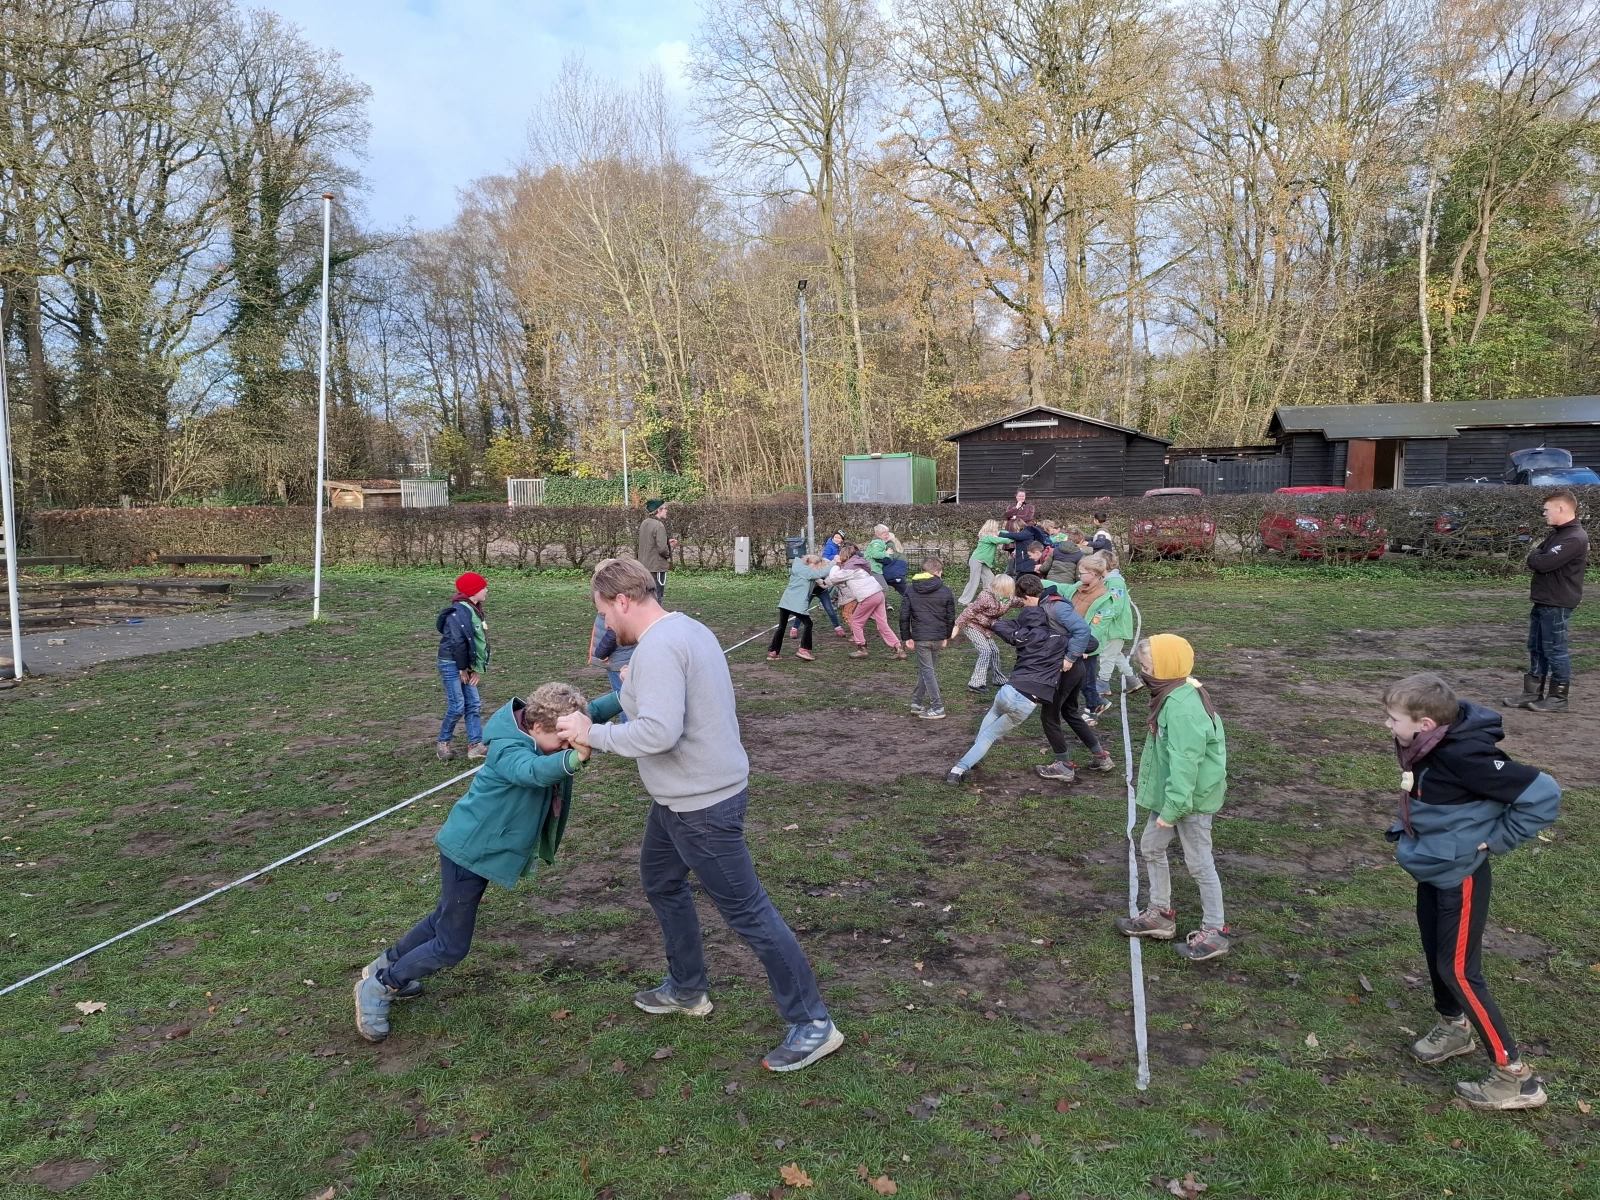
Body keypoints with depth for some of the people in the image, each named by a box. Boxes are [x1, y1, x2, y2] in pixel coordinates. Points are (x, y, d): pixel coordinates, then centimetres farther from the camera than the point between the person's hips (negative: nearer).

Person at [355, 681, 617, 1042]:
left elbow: (593, 711, -6)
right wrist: (575, 757, -75)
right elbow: (534, 770, -55)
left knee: (446, 919, 28)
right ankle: (377, 988, 21)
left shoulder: (538, 730, -9)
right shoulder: (508, 751, -33)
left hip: (484, 847, 10)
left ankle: (385, 965, 49)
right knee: (451, 947, 0)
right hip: (469, 850, -9)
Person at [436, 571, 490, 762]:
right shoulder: (459, 612, -19)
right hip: (452, 665, -9)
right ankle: (443, 744, 12)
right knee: (457, 706, -6)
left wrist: (478, 668, 4)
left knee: (474, 705, 6)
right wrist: (462, 668, -14)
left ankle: (475, 745, 9)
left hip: (466, 665, 9)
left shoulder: (475, 610, 11)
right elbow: (458, 642, -22)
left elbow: (480, 640, 10)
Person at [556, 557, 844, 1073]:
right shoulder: (686, 627, 7)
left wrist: (593, 733, -21)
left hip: (702, 803, -11)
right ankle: (687, 989, 43)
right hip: (680, 796, 11)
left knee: (747, 910, -1)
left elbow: (658, 732, -32)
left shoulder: (657, 647, -24)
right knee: (660, 880, 27)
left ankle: (812, 1024, 11)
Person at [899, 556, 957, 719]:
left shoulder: (910, 591, -1)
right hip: (938, 637, 2)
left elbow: (904, 616, -3)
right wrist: (946, 637, 16)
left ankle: (937, 708, 0)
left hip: (920, 637, -2)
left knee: (927, 671, 3)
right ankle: (917, 702, 23)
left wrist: (906, 637, 4)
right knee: (928, 669, 17)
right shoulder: (946, 592, -1)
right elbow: (950, 617, 4)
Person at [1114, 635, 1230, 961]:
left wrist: (1172, 808, -27)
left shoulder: (1183, 708, -29)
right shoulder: (1173, 696, 3)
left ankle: (1214, 932, 21)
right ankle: (1160, 914, 34)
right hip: (1169, 793, 10)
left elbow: (1184, 762, -30)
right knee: (1151, 848, 19)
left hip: (1191, 798, -10)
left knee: (1199, 863, 5)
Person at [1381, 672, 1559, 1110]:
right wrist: (1409, 833, 5)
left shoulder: (1465, 756, -30)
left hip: (1460, 876, -8)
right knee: (1436, 955, 22)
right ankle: (1454, 1027, 45)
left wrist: (1496, 840, -18)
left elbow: (1543, 795, -27)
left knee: (1458, 970, -1)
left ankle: (1515, 1076, 11)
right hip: (1430, 870, 8)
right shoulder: (1424, 747, -5)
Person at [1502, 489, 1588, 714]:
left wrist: (1535, 555, -4)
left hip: (1557, 604, -10)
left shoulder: (1575, 538, -19)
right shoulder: (1555, 534, 13)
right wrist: (1537, 557, -4)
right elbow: (1534, 561, 17)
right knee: (1536, 648, 13)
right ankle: (1533, 693, 20)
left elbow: (1543, 563, -24)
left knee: (1555, 649, -1)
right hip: (1542, 601, 10)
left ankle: (1558, 698, 8)